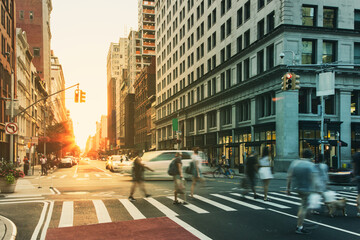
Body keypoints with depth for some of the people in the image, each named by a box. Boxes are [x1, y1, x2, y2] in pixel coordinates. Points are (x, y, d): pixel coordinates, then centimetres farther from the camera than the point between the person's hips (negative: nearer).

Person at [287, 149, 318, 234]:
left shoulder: (294, 163, 3)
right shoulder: (311, 165, -10)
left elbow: (289, 177, 3)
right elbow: (313, 179, -15)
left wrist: (288, 188, 9)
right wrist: (314, 190, -10)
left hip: (296, 188, 6)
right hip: (306, 189, -6)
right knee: (304, 207, 0)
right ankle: (299, 228, 2)